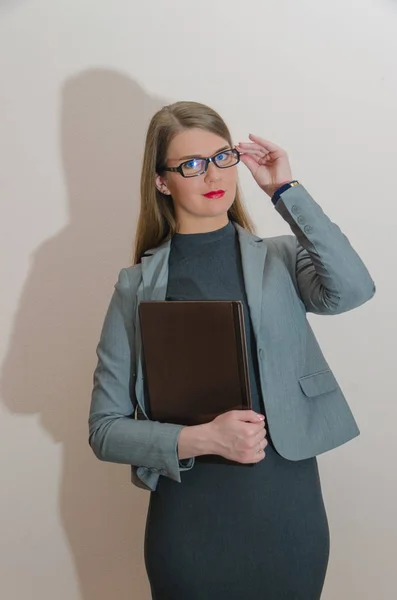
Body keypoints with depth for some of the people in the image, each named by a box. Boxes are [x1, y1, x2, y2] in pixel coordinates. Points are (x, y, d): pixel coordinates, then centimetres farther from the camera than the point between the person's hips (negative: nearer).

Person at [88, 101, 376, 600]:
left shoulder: (281, 259, 2)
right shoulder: (138, 286, -1)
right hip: (189, 520, -1)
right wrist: (199, 439, -17)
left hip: (290, 511, 1)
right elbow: (105, 429, -2)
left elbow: (352, 290, -20)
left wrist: (285, 189, -13)